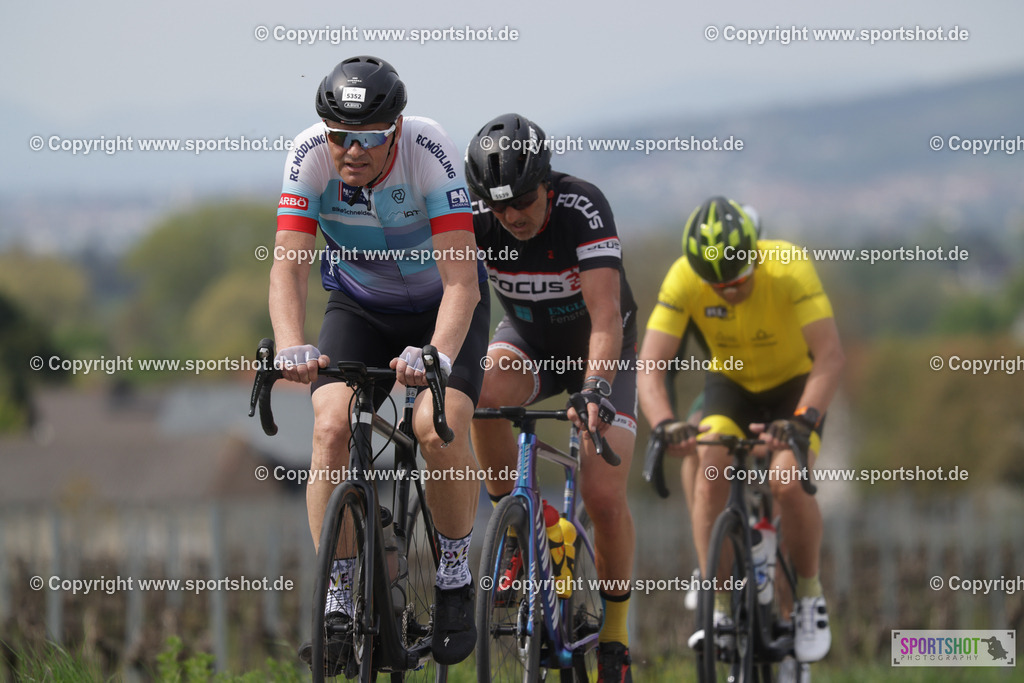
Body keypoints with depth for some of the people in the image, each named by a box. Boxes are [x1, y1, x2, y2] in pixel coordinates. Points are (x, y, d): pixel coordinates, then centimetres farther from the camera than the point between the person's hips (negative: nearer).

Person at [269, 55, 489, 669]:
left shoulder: (429, 151, -32)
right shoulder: (311, 155, -25)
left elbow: (461, 278, -36)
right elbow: (288, 263, -30)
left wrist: (437, 355, -54)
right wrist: (291, 348, -48)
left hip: (441, 306, -2)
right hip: (360, 306, 2)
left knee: (438, 429, -26)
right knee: (332, 427, -20)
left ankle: (457, 581, -4)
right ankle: (337, 604, -12)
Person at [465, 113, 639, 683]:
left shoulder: (583, 208, -32)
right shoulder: (478, 219, -22)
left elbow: (605, 314, -41)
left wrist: (595, 388, -56)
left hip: (600, 350, -3)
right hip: (530, 341, 3)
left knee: (604, 498, -16)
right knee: (486, 392, -34)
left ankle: (615, 627, 6)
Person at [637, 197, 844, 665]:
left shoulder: (789, 268, -32)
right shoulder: (683, 279, -27)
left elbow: (830, 355, -37)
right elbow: (650, 363, -29)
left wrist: (804, 420, -52)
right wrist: (665, 426, -47)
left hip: (794, 383, -2)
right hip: (730, 382, 2)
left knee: (789, 481, -26)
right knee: (710, 470, -26)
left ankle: (810, 596, -2)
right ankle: (718, 609, -17)